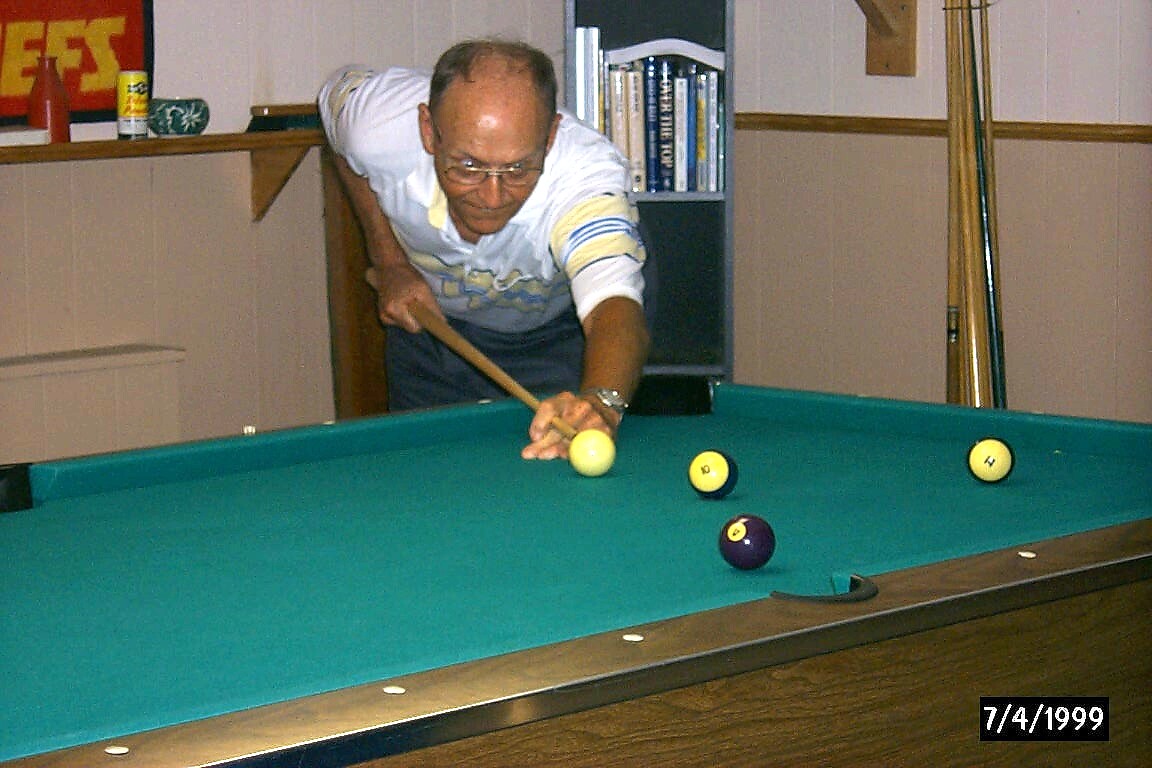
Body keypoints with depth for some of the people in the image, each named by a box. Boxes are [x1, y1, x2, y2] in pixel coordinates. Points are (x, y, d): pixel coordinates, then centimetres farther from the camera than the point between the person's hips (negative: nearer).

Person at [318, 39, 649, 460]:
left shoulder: (587, 171, -44)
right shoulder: (379, 128, -34)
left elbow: (614, 305, -60)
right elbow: (338, 89, -8)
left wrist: (600, 401, -84)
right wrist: (388, 261, -11)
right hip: (431, 315, 3)